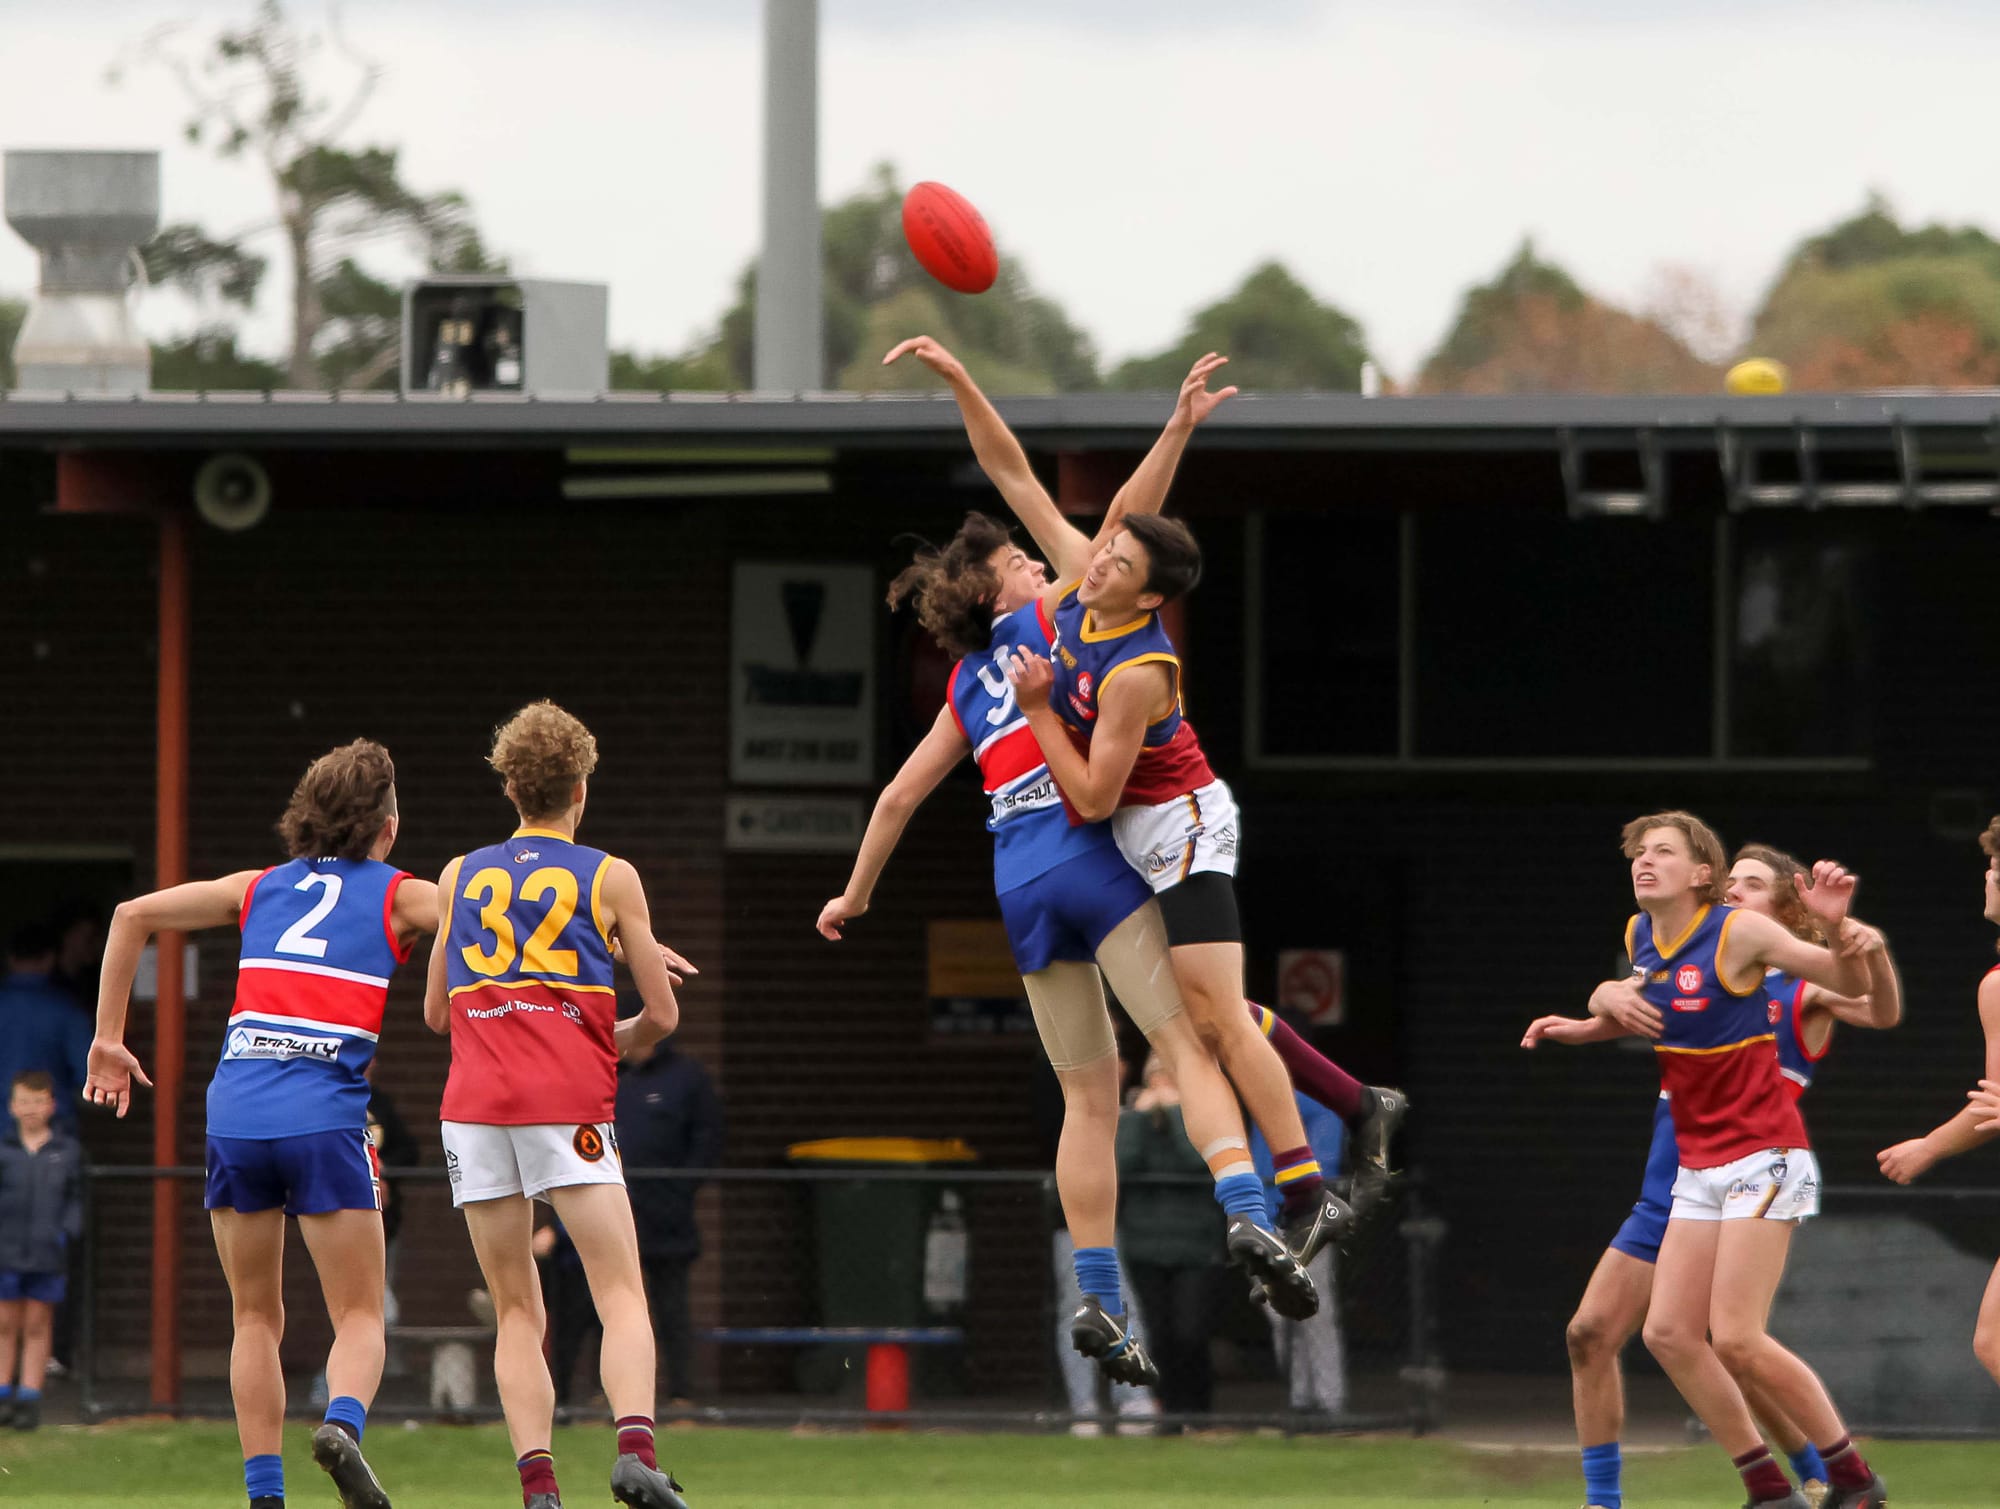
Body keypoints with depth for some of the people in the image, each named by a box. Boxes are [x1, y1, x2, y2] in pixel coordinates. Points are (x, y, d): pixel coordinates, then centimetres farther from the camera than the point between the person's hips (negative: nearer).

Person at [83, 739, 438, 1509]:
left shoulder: (260, 889, 20)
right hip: (325, 1119, -3)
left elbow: (133, 915, 18)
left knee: (256, 1318, 14)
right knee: (359, 1317, 2)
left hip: (235, 1114, 3)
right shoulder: (398, 896, 10)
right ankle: (343, 1424, -28)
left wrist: (108, 1040, 21)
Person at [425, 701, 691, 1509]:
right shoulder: (610, 877, 6)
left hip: (474, 1107, 3)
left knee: (517, 1313, 7)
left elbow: (435, 1011, 22)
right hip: (569, 1103, -3)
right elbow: (662, 1016, 8)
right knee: (622, 1296, -6)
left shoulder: (461, 876, 15)